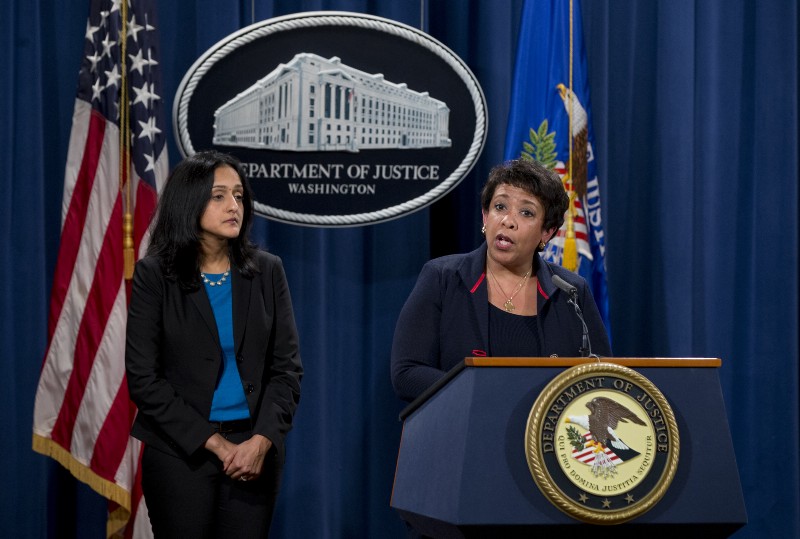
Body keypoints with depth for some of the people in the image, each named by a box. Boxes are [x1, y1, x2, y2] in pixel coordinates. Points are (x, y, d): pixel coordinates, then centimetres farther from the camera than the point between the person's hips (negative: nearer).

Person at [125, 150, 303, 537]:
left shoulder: (267, 271, 4)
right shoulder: (155, 274, -4)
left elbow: (287, 367, 3)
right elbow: (143, 378, -7)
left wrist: (262, 440, -12)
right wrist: (214, 443, -12)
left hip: (256, 450, 2)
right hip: (181, 451, -2)